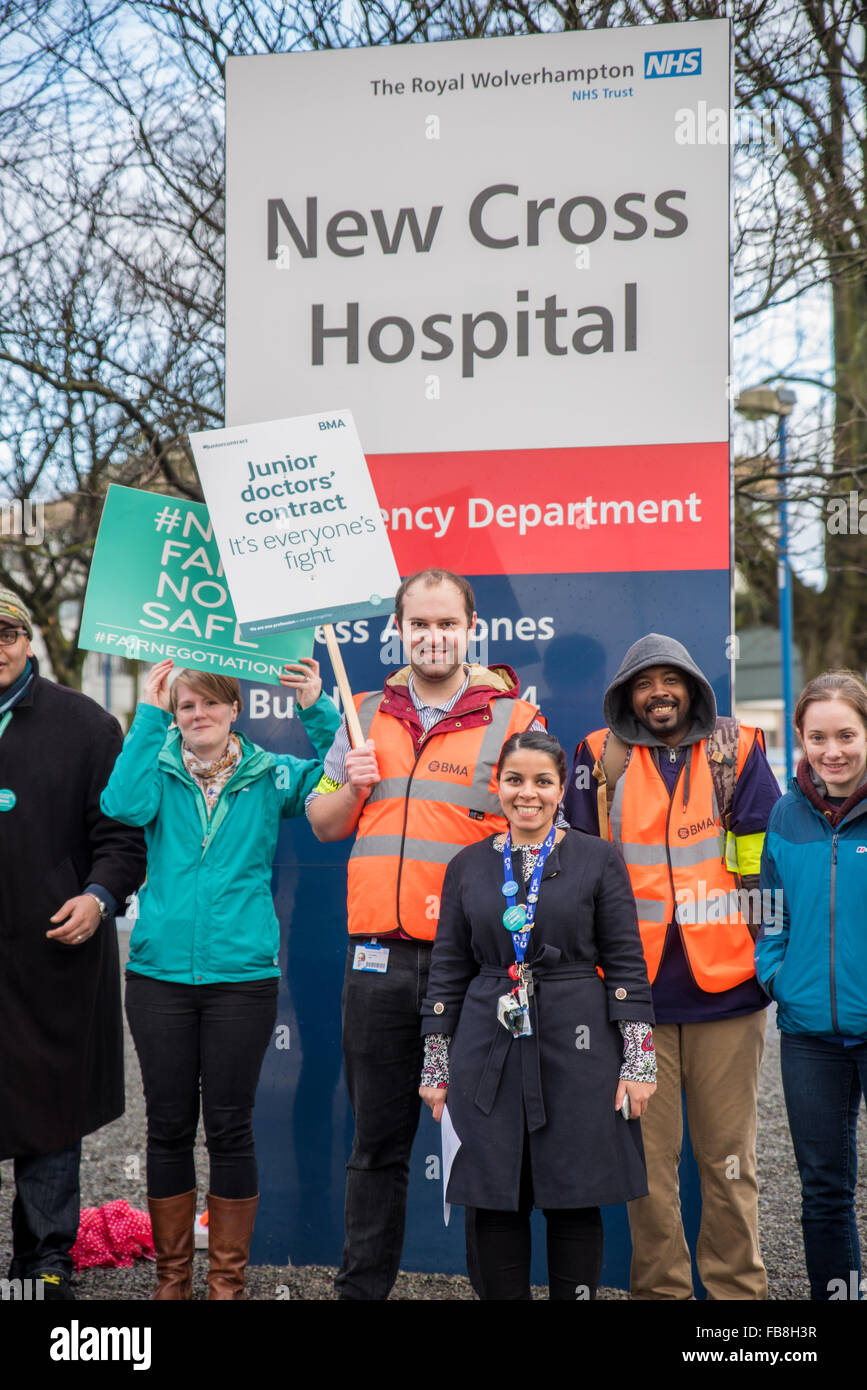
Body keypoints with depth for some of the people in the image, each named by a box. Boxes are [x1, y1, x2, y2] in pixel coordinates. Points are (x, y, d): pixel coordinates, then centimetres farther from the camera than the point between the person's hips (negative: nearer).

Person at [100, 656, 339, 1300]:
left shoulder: (271, 776, 5)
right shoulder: (159, 770, 5)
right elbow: (124, 805, -16)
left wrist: (318, 710, -18)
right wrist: (149, 714, -14)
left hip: (242, 975, -1)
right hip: (159, 974, 1)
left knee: (230, 1127, 5)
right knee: (169, 1126, 8)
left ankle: (228, 1281, 19)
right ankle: (172, 1276, 23)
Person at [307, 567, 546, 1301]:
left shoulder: (512, 719, 1)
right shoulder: (368, 716, 14)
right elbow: (324, 824, 18)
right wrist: (352, 786, -1)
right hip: (380, 957, 4)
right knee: (377, 1142, 13)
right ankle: (361, 1286, 24)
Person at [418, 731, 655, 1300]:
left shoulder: (599, 860, 2)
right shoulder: (469, 865, 9)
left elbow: (626, 964, 1)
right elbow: (449, 970, 10)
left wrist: (639, 1062, -5)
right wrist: (436, 1066, 8)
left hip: (578, 1048, -2)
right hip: (489, 1054, 2)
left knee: (575, 1200, 3)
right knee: (497, 1200, 5)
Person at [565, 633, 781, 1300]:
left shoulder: (739, 751, 7)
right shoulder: (600, 756, 9)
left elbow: (764, 861, 6)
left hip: (726, 987, 0)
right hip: (636, 992, 1)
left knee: (729, 1153, 6)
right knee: (649, 1153, 6)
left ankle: (737, 1286, 18)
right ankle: (660, 1288, 17)